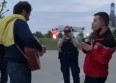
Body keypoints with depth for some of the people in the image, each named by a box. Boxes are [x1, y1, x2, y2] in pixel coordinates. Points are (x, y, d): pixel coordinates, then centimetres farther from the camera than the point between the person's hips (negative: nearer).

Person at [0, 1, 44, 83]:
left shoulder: (8, 23, 15)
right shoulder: (19, 22, -12)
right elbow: (30, 40, -27)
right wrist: (40, 48, -12)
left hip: (11, 63, 9)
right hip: (19, 65, -9)